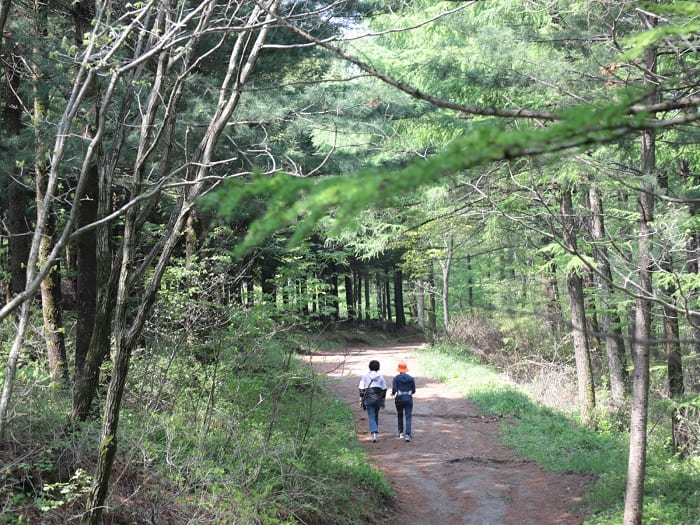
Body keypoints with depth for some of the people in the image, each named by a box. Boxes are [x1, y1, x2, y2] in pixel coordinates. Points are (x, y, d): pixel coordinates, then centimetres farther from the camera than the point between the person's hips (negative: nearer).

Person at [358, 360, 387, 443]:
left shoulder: (365, 376, -1)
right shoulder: (380, 377, 3)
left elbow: (361, 390, -1)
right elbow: (384, 390, 5)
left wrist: (361, 400, 6)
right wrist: (383, 401, 12)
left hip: (368, 399, -2)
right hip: (378, 399, 2)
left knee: (371, 417, -3)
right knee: (376, 415, 22)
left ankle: (374, 433, -19)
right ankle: (375, 430, 28)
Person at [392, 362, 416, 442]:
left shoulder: (396, 378, -4)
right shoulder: (411, 378, 2)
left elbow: (394, 389, -12)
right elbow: (413, 390, 3)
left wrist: (393, 393, 10)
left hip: (399, 399, 0)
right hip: (409, 399, 0)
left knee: (400, 415, 21)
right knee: (408, 417, -1)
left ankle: (400, 432, 29)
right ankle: (407, 434, -16)